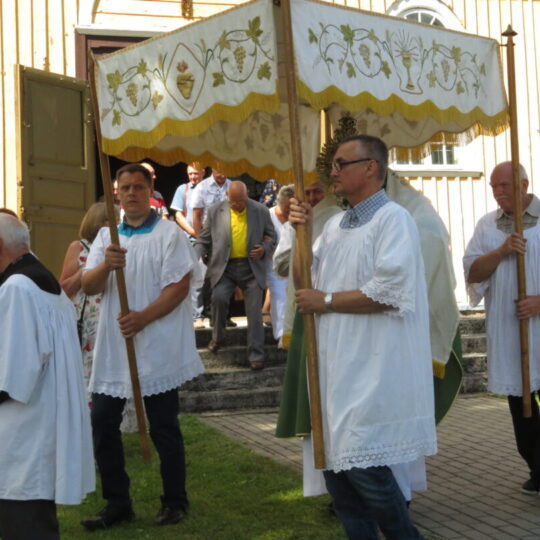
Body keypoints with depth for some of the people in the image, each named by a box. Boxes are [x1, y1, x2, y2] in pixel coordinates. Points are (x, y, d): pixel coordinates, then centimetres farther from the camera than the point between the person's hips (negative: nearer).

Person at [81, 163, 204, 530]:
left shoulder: (169, 234, -3)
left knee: (164, 429, 3)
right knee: (103, 424, 6)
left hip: (157, 348, -5)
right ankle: (117, 503, 20)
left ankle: (175, 502, 19)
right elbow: (89, 286, 1)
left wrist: (143, 317, -22)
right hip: (112, 348, 5)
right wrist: (105, 265, -21)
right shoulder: (107, 236, 12)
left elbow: (180, 285, -11)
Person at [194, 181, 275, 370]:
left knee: (254, 311, -3)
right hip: (224, 267, 0)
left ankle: (256, 355, 8)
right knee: (219, 298, -21)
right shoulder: (215, 211, 2)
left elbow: (271, 237, 13)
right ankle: (217, 337, 7)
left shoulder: (261, 211, 3)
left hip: (252, 267, 0)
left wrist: (265, 249, -8)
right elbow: (204, 239, 7)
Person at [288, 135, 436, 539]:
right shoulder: (335, 225, 15)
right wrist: (302, 231, 4)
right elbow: (305, 280, 17)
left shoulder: (393, 219, -10)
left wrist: (325, 302, -11)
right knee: (335, 461, 11)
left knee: (363, 466, -9)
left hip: (374, 368, -8)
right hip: (338, 363, 9)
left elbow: (389, 293, -20)